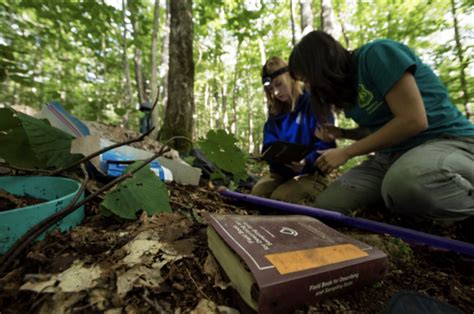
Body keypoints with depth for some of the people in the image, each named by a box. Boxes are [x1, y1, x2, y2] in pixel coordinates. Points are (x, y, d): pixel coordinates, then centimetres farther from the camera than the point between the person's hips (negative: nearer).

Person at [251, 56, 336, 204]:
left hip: (311, 173, -5)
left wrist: (307, 162, -32)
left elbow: (326, 146, -13)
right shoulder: (274, 111, 11)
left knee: (280, 198, -29)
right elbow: (269, 146, 7)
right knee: (257, 193, -21)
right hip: (281, 172, 5)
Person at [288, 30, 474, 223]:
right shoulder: (348, 84, 10)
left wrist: (346, 152, -15)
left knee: (402, 184, -43)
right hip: (392, 154, 8)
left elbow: (413, 121, -21)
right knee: (324, 206, -7)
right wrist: (342, 133, 1)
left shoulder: (376, 54, -13)